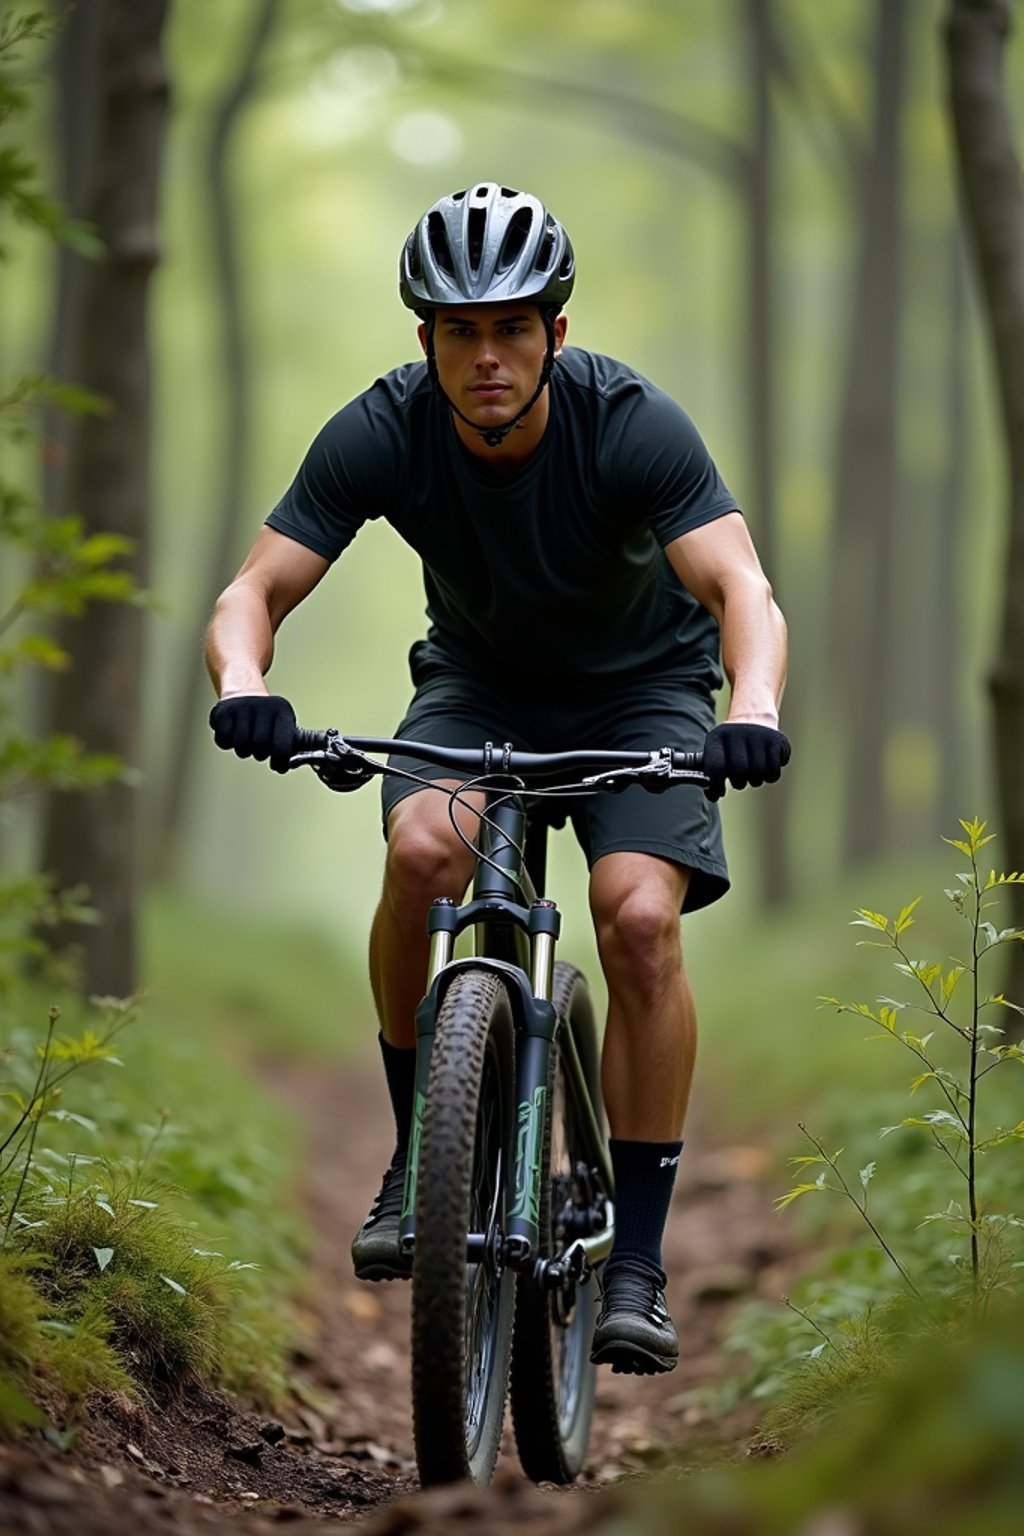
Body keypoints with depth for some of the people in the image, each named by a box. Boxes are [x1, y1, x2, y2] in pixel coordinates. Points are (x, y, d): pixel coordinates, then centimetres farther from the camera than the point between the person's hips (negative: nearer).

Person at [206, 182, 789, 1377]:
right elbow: (256, 589, -22)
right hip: (478, 682, 2)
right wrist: (242, 685, -46)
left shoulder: (629, 424, -27)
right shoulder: (382, 433, -21)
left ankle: (637, 1259, -14)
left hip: (641, 687, -1)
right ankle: (417, 1152, -9)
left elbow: (740, 586, -36)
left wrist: (753, 707, -57)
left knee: (640, 917, -25)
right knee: (420, 851, -30)